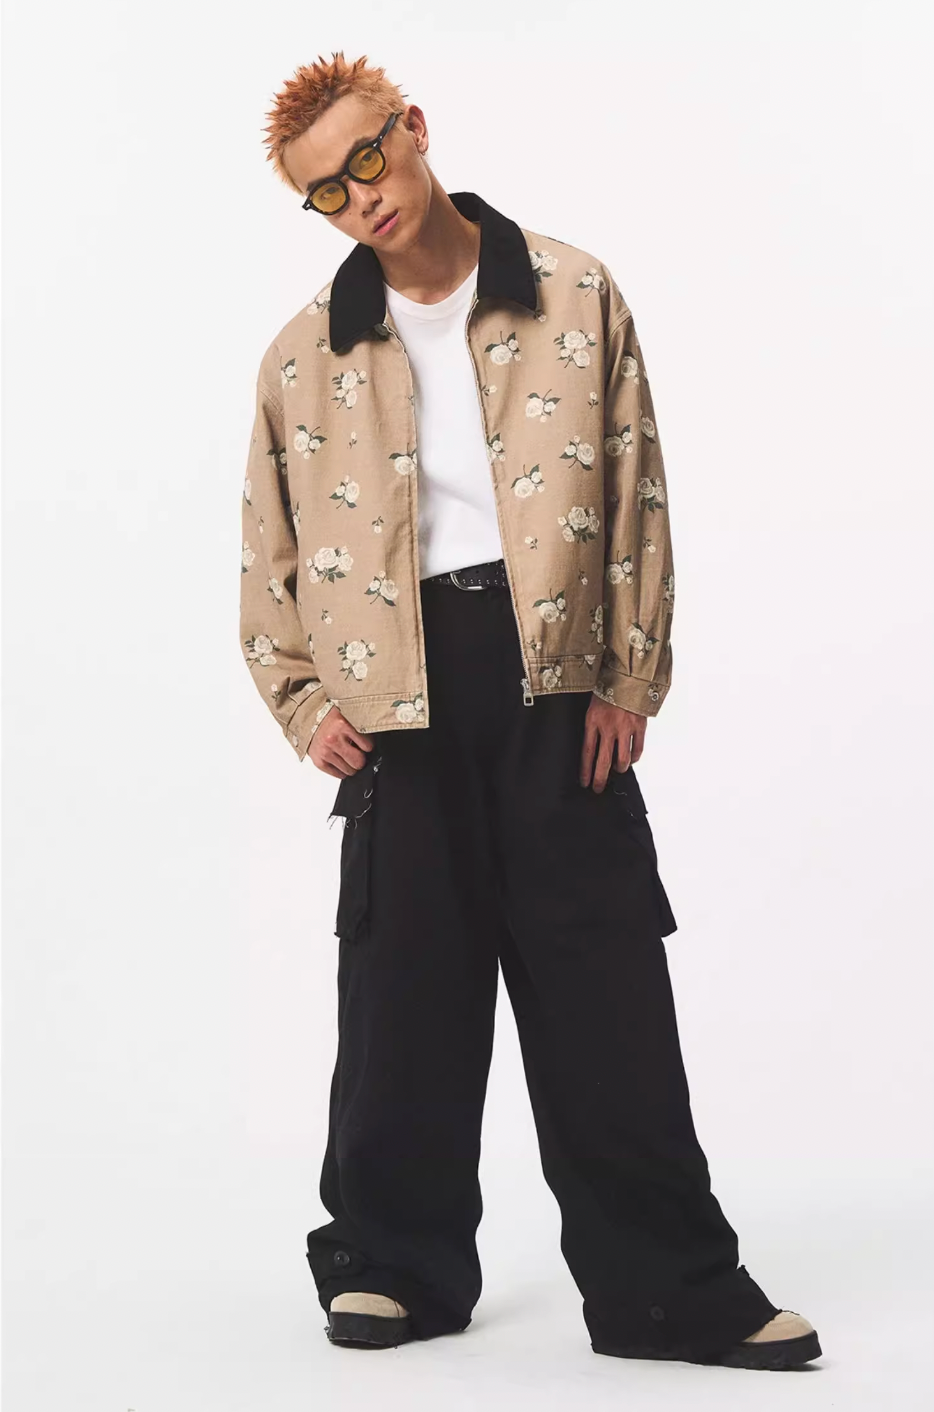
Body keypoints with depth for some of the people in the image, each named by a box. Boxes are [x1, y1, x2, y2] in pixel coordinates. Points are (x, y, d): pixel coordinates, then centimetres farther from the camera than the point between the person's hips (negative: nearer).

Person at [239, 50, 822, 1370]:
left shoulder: (574, 297, 5)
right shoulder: (305, 355, 8)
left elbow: (637, 497, 4)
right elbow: (270, 548, 13)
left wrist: (631, 679, -2)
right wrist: (305, 702, 3)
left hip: (555, 680, -1)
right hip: (400, 687, 1)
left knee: (605, 986, 0)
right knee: (404, 988, 6)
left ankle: (672, 1286, 7)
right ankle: (396, 1264, 21)